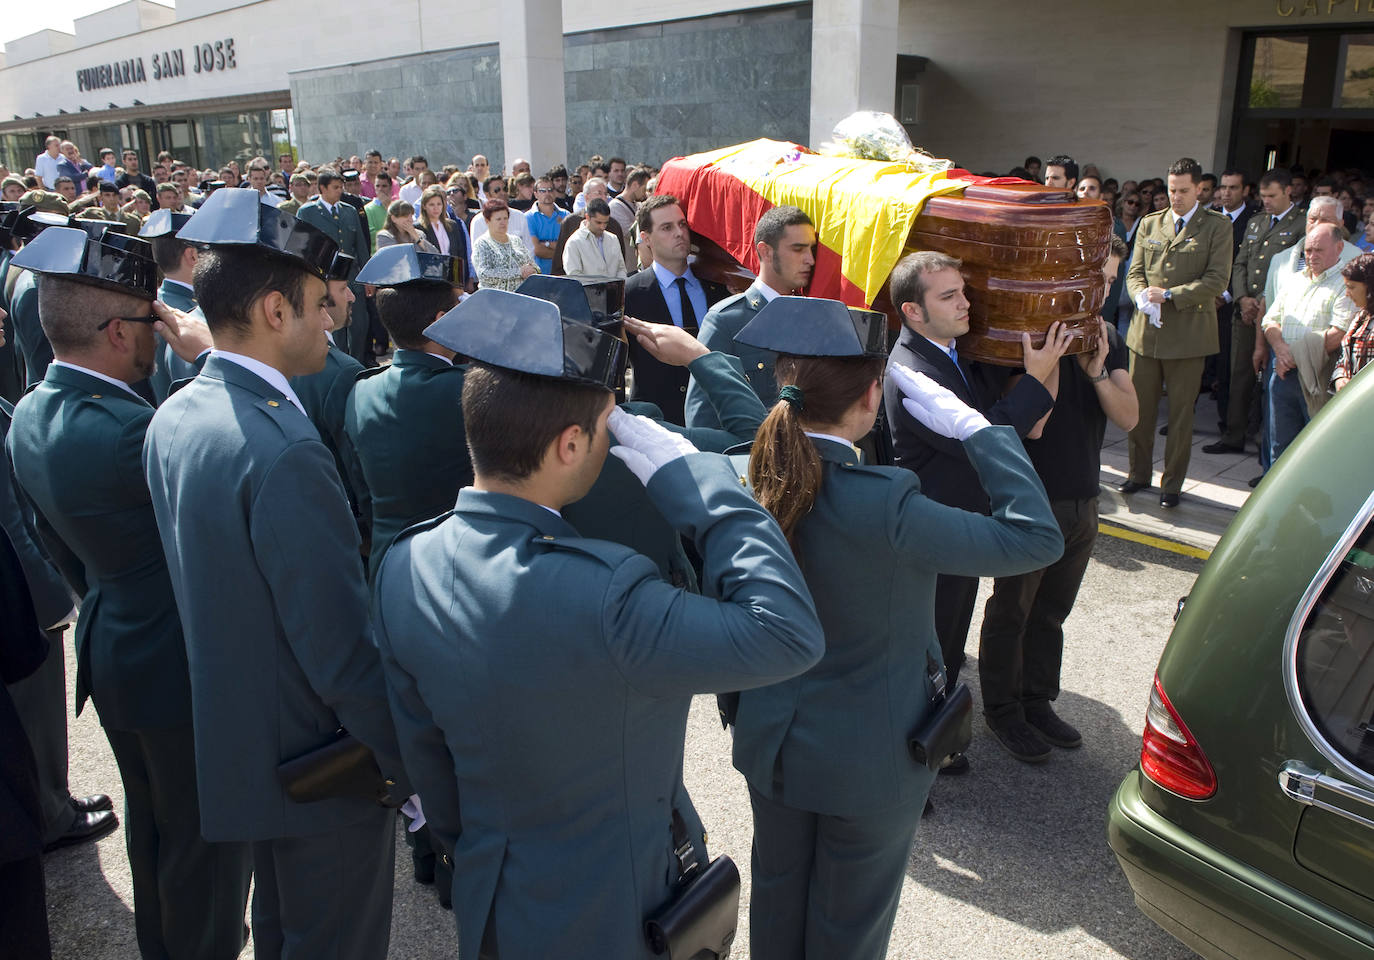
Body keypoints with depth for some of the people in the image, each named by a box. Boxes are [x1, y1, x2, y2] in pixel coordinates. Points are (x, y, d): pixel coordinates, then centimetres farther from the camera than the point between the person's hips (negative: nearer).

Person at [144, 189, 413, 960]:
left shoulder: (175, 417, 0)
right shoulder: (283, 450, -29)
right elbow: (343, 645, -28)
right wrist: (405, 758, -16)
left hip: (237, 743, 9)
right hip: (322, 761, -8)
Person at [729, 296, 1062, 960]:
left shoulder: (748, 476, -17)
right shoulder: (882, 505, -33)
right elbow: (1036, 538, -26)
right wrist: (972, 426, -19)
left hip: (771, 737, 5)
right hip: (867, 761, -5)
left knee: (776, 888, 29)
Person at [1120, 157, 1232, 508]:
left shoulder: (1217, 226, 2)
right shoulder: (1149, 223, 13)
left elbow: (1218, 279, -6)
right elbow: (1135, 271, 12)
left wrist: (1169, 295, -15)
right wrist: (1141, 295, -10)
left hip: (1188, 332, -3)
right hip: (1145, 329, 3)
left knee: (1180, 413, 4)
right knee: (1139, 407, 8)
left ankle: (1172, 483, 15)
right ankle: (1139, 473, 24)